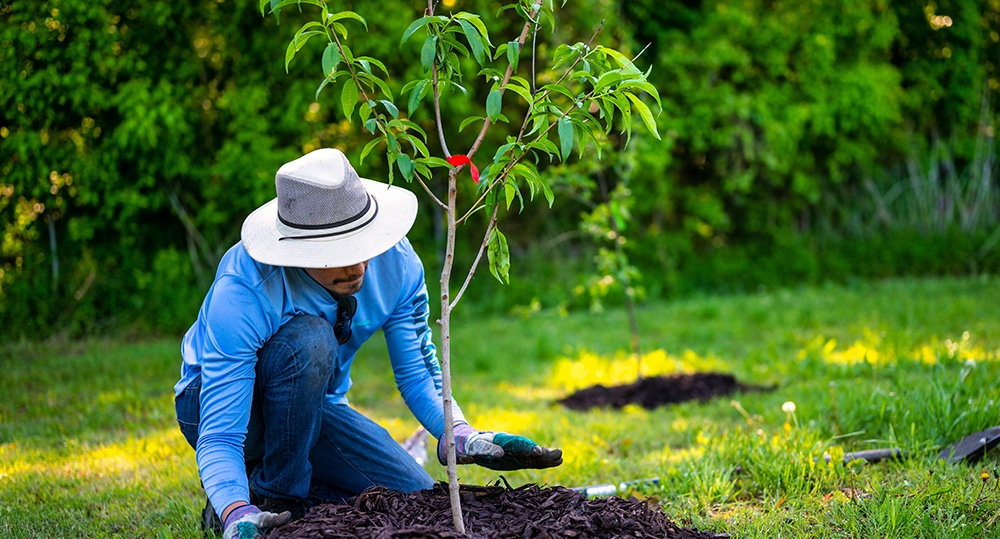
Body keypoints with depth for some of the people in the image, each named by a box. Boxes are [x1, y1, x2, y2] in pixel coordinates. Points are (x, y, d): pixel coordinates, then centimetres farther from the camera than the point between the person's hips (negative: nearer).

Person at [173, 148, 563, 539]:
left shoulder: (396, 262, -21)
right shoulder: (241, 294, -36)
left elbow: (417, 371, -9)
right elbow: (218, 438, -37)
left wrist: (463, 437, -29)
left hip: (311, 404, 5)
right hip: (219, 403, -5)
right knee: (309, 339, -36)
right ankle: (275, 499, -17)